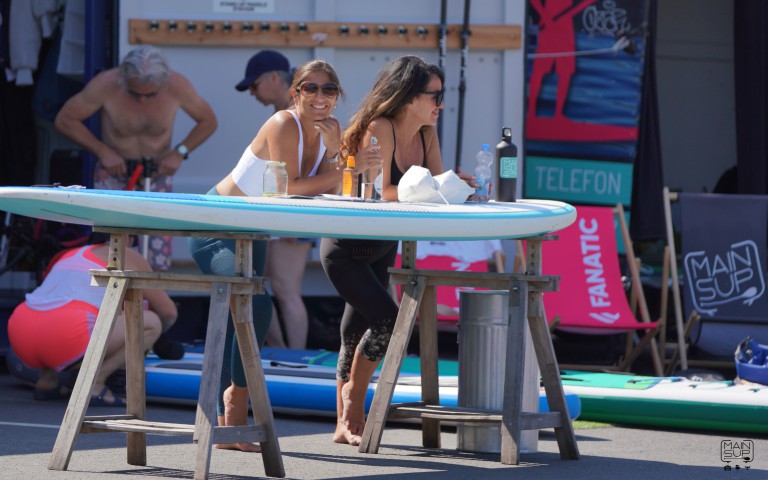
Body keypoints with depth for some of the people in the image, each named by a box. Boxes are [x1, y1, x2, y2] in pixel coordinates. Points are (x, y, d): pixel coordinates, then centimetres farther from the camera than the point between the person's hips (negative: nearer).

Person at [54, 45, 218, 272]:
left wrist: (180, 152, -14)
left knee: (158, 265, -7)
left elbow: (208, 121, 1)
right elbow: (64, 120, -9)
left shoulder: (177, 86, -18)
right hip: (113, 174, -1)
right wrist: (102, 151, -18)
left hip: (157, 175, 1)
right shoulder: (106, 85, -22)